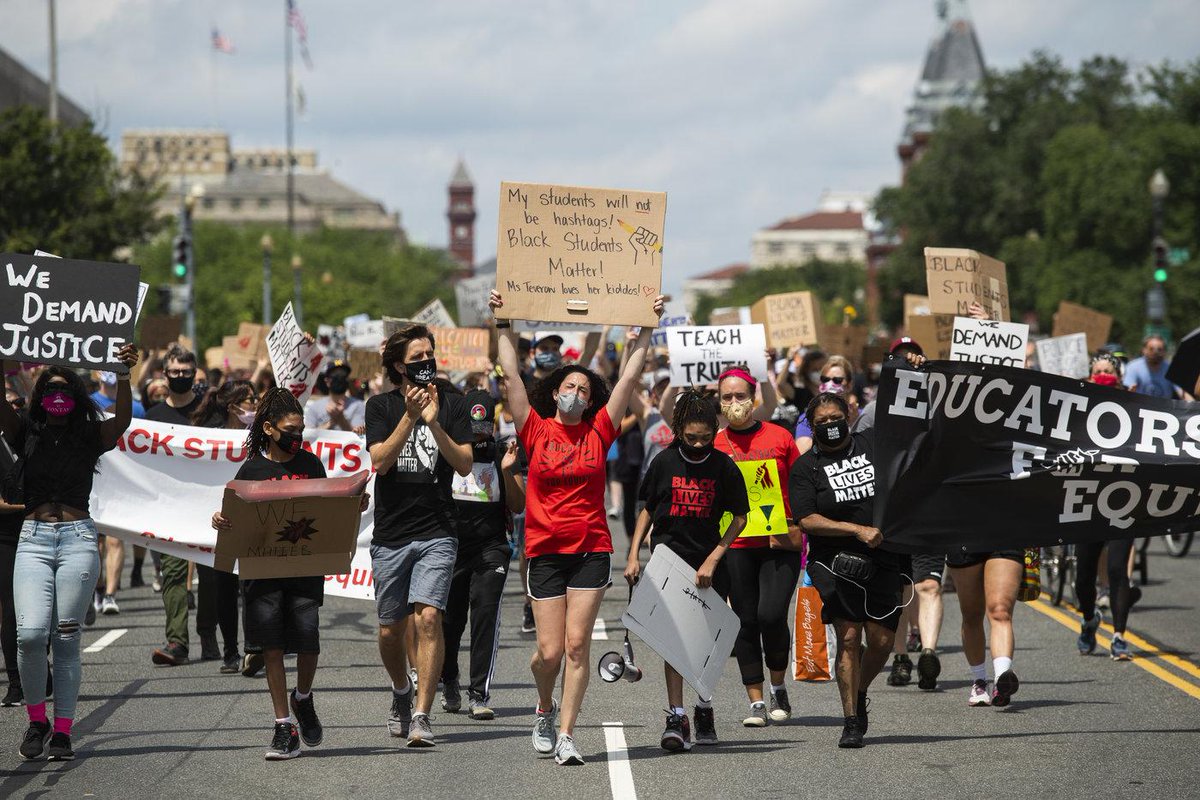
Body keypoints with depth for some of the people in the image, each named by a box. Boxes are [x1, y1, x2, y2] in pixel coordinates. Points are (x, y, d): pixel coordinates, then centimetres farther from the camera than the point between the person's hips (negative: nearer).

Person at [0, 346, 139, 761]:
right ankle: (36, 719, 7)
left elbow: (122, 419, -9)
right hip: (33, 539, 1)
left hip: (78, 540, 0)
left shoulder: (90, 438, 8)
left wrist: (124, 376, -25)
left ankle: (62, 732, 6)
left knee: (66, 639, 0)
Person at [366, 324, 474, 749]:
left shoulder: (452, 404, 4)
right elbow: (380, 460, -9)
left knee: (427, 618, -18)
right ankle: (402, 692, 37)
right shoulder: (381, 406, 4)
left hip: (437, 532, -2)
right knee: (390, 629, 8)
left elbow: (465, 463, -4)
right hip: (390, 534, 2)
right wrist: (410, 417, -19)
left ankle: (421, 716, -18)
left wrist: (434, 424, -17)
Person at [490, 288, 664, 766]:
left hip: (592, 550, 0)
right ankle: (545, 708, 29)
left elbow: (630, 377, 5)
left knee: (577, 645, -5)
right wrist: (504, 325, 0)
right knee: (550, 651, -2)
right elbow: (510, 375, 1)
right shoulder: (537, 430, 3)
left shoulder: (598, 432, 5)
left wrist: (647, 328, 4)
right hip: (545, 550, 0)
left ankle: (566, 735, -1)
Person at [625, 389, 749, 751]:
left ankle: (704, 707, 29)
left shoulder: (724, 467, -4)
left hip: (709, 562, 0)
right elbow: (647, 510, 10)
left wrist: (713, 559, -9)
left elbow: (739, 518, 0)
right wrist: (633, 555, 3)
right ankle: (676, 718, -13)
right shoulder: (665, 462, -1)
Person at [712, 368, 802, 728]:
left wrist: (796, 523, -2)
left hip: (780, 541, -2)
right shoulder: (714, 444, 7)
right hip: (735, 544, 2)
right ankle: (756, 702, 10)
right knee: (746, 621, 2)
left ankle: (779, 688, 10)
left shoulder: (779, 437, 5)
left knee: (771, 614, -14)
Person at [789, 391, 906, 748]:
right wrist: (858, 530, -15)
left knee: (881, 641, -1)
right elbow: (807, 521, -7)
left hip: (883, 561, 3)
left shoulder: (872, 444, 10)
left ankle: (859, 694, 27)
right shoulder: (805, 467, 3)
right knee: (849, 638, -12)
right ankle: (851, 721, -6)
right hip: (835, 561, -3)